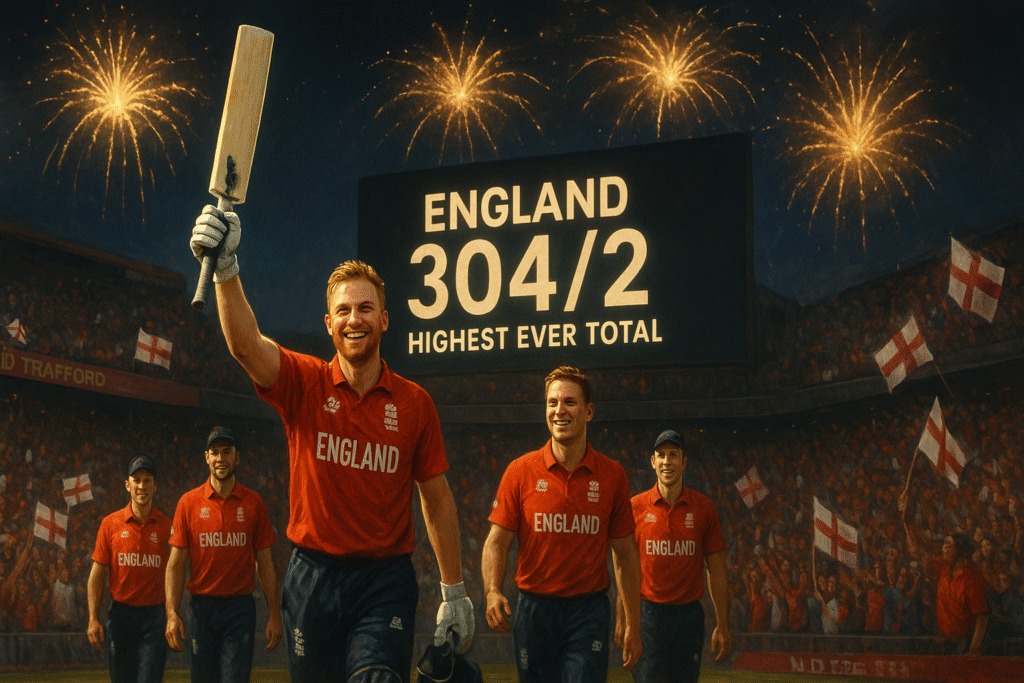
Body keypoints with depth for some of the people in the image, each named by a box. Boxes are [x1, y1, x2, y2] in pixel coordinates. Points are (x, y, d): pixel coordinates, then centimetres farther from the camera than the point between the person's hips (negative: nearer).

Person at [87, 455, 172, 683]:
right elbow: (97, 575, 4)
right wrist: (93, 619, -4)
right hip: (120, 614, 1)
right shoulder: (110, 523, 3)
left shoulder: (167, 526, 3)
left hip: (154, 615, -1)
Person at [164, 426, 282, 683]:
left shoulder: (253, 503, 4)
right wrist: (171, 614, -7)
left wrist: (274, 614, -1)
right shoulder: (189, 502, 3)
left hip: (240, 607, -1)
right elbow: (176, 563, 3)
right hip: (201, 606, 1)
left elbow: (265, 563, 5)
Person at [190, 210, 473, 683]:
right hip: (312, 577, 1)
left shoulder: (414, 403, 2)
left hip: (386, 584, 0)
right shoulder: (304, 383, -1)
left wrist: (454, 592, 9)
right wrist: (226, 269, -38)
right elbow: (245, 344, -21)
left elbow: (437, 498, 8)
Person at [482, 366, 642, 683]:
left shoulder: (612, 475, 2)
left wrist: (632, 623, 5)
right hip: (534, 608, 1)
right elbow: (497, 541, -1)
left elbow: (625, 552, 7)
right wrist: (493, 593, -19)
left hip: (589, 611, 0)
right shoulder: (520, 471, -1)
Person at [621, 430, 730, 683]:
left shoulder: (703, 508, 4)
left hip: (689, 613, 1)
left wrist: (722, 625, 4)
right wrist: (621, 618, -1)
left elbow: (716, 569, 7)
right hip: (648, 612, -1)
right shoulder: (636, 507, 1)